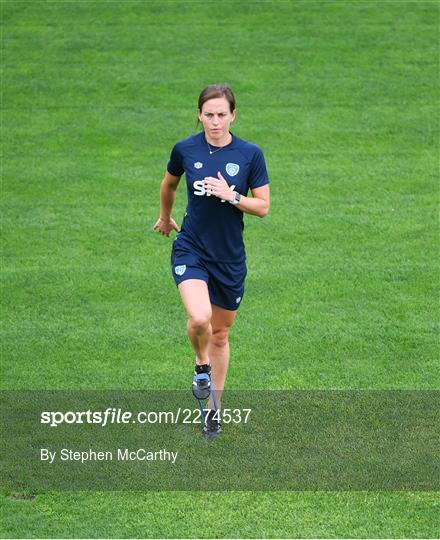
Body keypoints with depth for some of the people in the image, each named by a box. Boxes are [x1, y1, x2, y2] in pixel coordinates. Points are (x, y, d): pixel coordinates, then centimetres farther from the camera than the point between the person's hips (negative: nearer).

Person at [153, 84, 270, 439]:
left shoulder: (250, 154, -7)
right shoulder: (185, 150, -5)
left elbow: (263, 207, -4)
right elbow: (169, 185, 16)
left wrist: (231, 196, -20)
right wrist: (165, 217, 29)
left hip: (230, 258, 1)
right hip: (191, 251, -1)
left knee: (220, 334, 13)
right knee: (199, 318, -26)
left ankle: (214, 407, 30)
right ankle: (202, 366, 8)